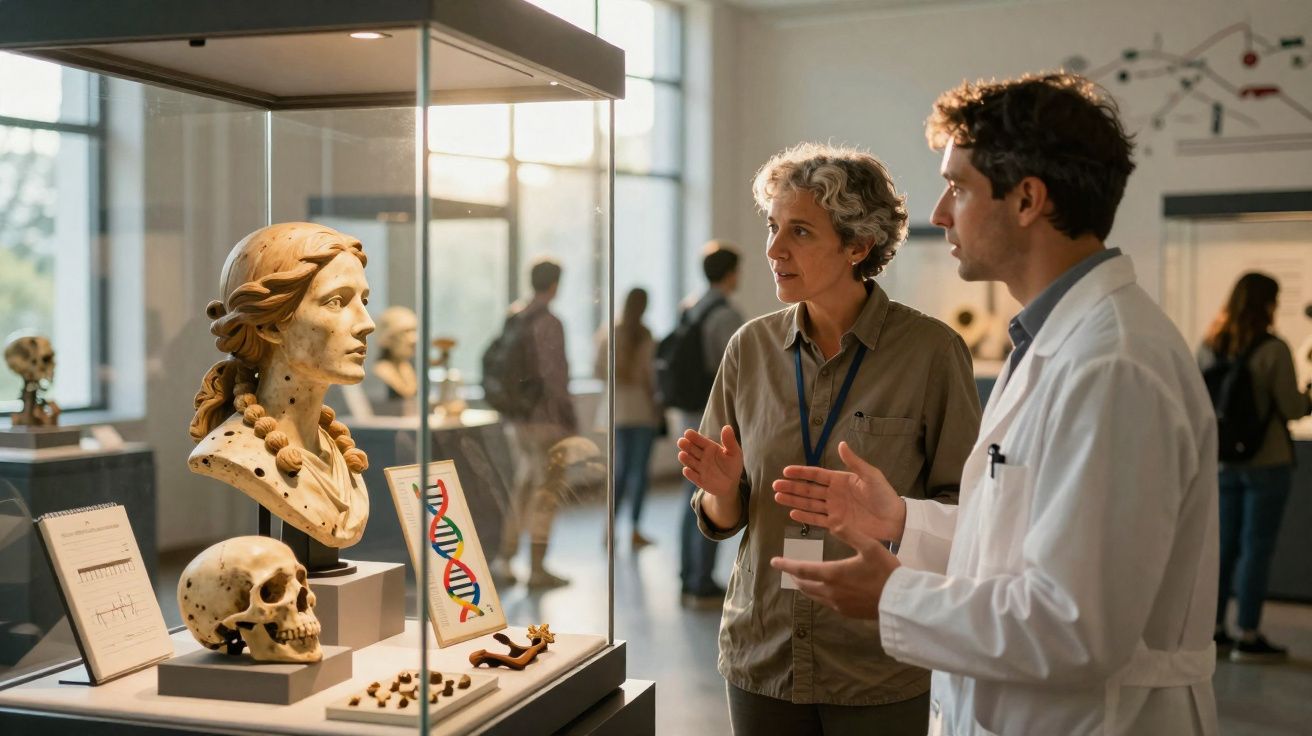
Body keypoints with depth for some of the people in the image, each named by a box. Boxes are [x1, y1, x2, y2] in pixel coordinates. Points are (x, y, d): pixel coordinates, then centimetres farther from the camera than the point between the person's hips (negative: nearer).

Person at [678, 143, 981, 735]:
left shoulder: (931, 350, -9)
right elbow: (722, 520, 8)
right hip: (763, 657, 3)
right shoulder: (751, 347, 2)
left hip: (880, 670, -3)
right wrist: (722, 488, -13)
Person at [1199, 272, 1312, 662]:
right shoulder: (1273, 349, -13)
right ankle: (1248, 637, 5)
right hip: (1266, 463, -5)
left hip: (1222, 463, 5)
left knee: (1224, 546, 13)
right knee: (1256, 548, 1)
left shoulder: (1211, 348, 2)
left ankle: (1214, 630, 18)